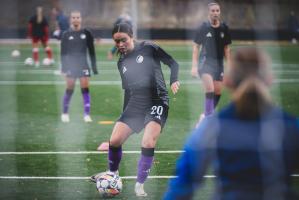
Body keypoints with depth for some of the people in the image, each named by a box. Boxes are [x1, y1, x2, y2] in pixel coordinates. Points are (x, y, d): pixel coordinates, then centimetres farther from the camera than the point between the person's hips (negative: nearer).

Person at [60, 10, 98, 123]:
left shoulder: (87, 33, 3)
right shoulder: (66, 35, 1)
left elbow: (91, 51, 7)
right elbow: (63, 53, 3)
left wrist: (94, 66, 4)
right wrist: (63, 67, -5)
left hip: (83, 65, 1)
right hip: (70, 65, -1)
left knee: (85, 88, -8)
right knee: (70, 89, 0)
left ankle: (87, 114, -8)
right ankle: (65, 113, 15)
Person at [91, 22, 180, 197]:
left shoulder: (148, 48, -6)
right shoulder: (122, 63, 11)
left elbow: (173, 63, -4)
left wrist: (174, 80, -22)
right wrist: (124, 115, 21)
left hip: (157, 102, -6)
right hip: (135, 105, 6)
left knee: (148, 143, -24)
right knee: (114, 141, -1)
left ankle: (140, 185, -9)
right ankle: (113, 173, 27)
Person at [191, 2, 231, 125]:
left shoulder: (224, 28, 5)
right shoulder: (203, 28, -4)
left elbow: (226, 48, 13)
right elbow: (196, 47, 0)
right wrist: (194, 66, -6)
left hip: (219, 63, 4)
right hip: (205, 61, -4)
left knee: (217, 92, 5)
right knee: (209, 89, -21)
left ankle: (206, 116, 22)